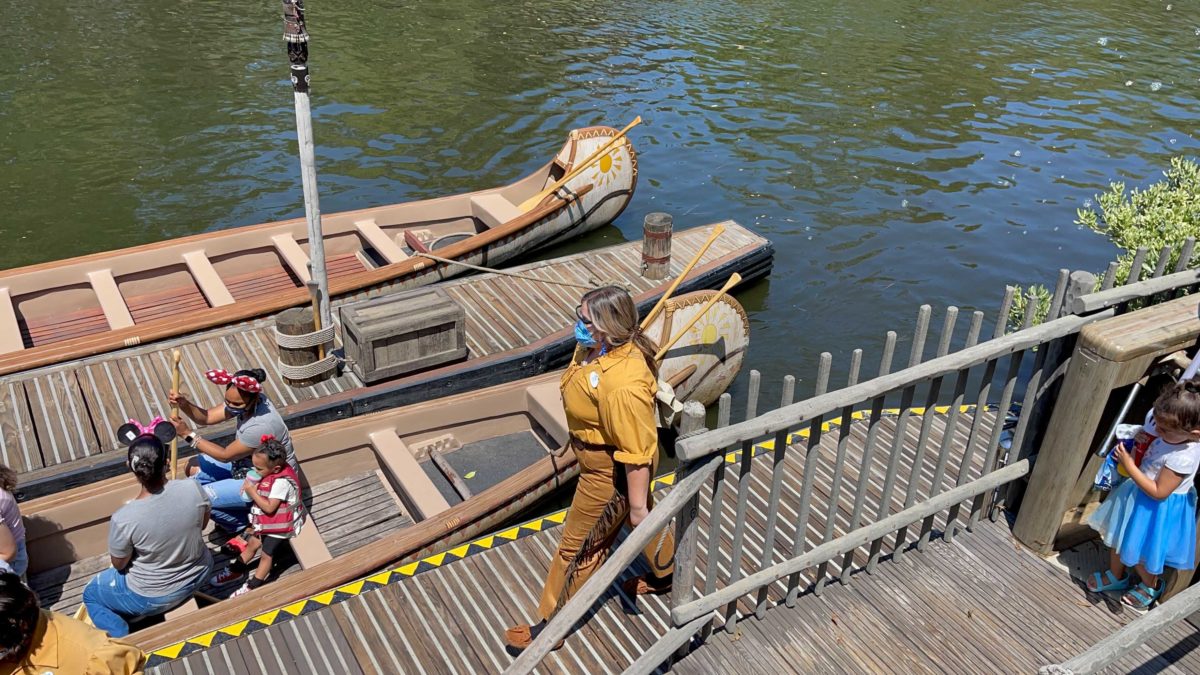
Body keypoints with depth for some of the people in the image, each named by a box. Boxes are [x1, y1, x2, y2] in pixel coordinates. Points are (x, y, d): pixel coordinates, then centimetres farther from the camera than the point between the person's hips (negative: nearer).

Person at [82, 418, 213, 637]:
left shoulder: (123, 519, -31)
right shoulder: (193, 488, -25)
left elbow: (119, 564, -12)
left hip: (153, 596, -3)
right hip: (199, 573, 3)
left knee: (90, 595, 26)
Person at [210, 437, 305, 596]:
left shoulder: (281, 482, -32)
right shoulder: (271, 472, -8)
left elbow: (269, 507, -29)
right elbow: (262, 493, 7)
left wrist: (252, 492, -25)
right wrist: (250, 485, -12)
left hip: (279, 524, -8)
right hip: (267, 521, 8)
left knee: (267, 554, 5)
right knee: (252, 544, 20)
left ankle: (252, 586, 19)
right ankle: (236, 570, 40)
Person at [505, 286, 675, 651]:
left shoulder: (622, 384, -40)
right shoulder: (597, 347, -11)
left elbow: (636, 452, -32)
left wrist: (637, 505, -22)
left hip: (610, 473, -10)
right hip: (603, 459, 10)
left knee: (577, 546, 7)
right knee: (644, 517, 32)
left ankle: (549, 626, 25)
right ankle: (666, 576, 59)